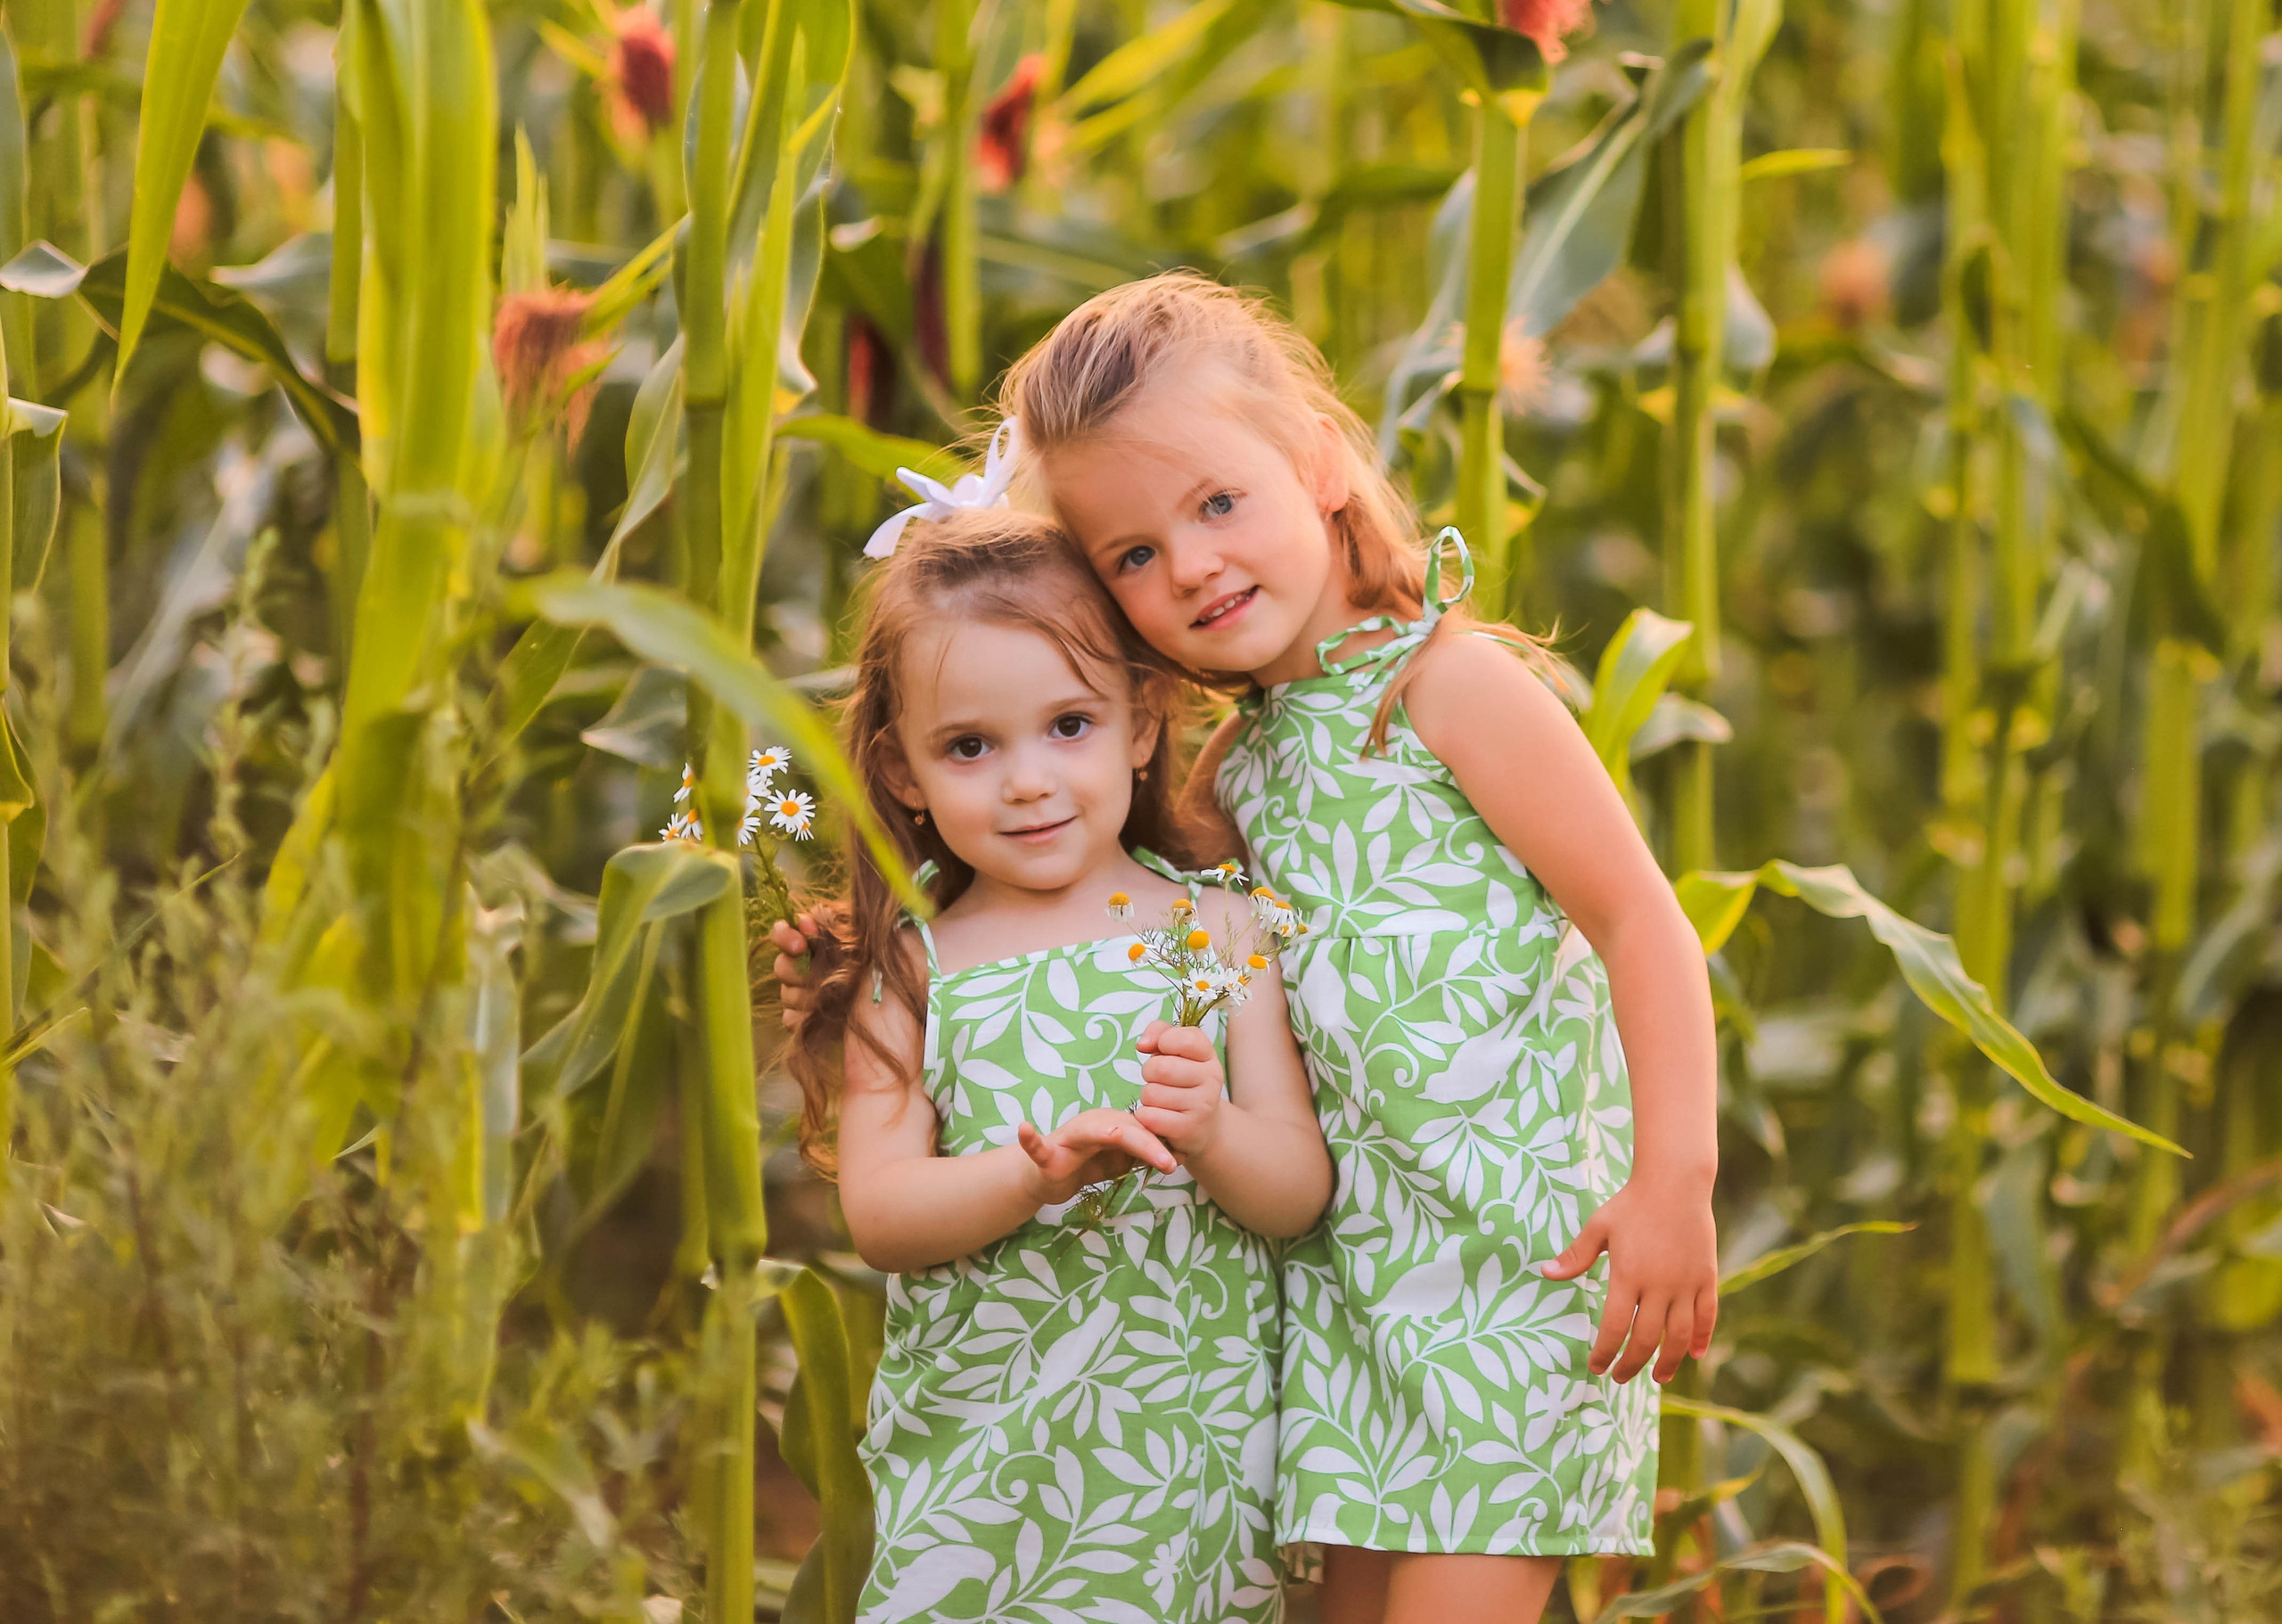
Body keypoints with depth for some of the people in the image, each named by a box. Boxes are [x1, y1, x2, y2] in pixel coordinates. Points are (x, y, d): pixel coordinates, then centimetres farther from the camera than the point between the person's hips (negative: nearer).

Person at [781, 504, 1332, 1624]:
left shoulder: (1215, 929, 4)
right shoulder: (912, 970, 3)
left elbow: (1301, 1189, 1)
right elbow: (876, 1214, -6)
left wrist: (1211, 1135, -20)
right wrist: (1042, 1173, -23)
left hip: (1192, 1438, 0)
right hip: (976, 1443, 0)